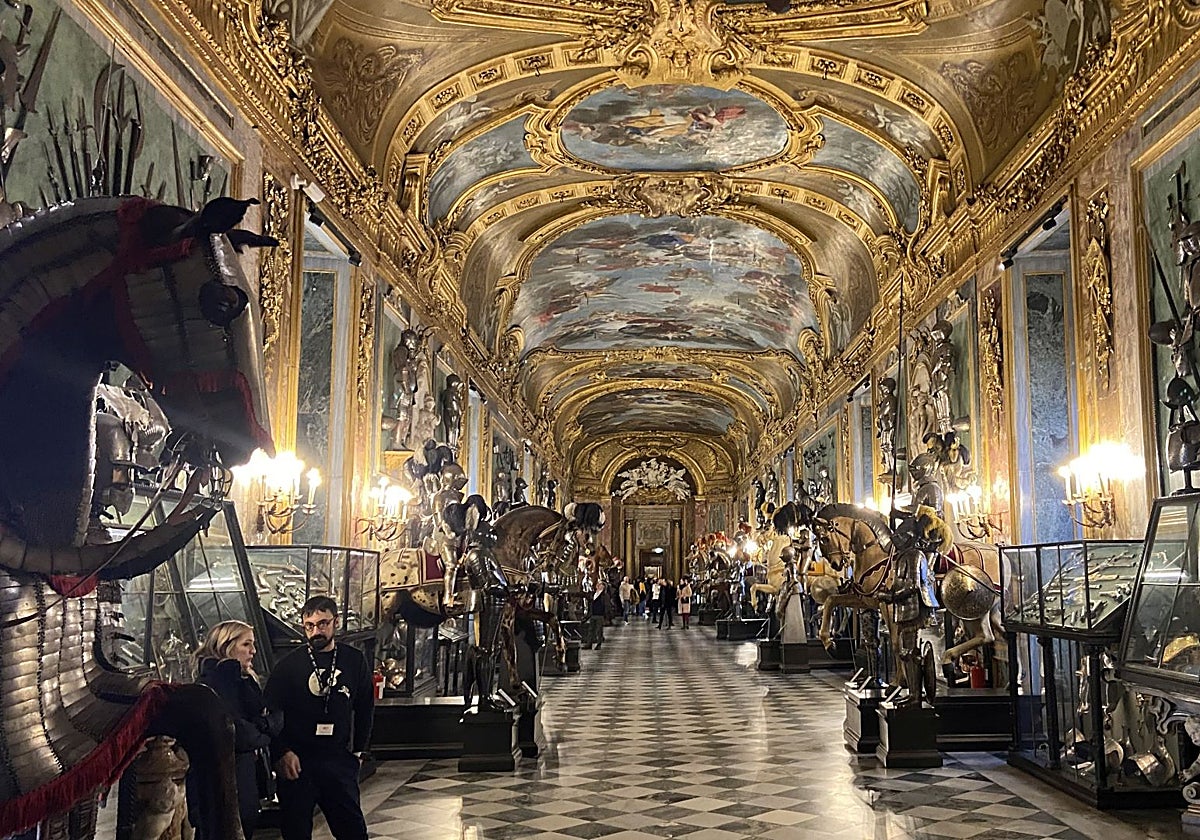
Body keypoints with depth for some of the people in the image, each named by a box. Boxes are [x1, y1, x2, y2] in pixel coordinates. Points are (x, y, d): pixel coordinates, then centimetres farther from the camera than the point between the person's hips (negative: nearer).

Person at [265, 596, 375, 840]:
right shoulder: (289, 664, -3)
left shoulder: (354, 661, 3)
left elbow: (365, 708, 12)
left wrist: (358, 750, 11)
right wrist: (282, 752, -10)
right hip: (296, 761, -1)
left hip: (339, 759, 1)